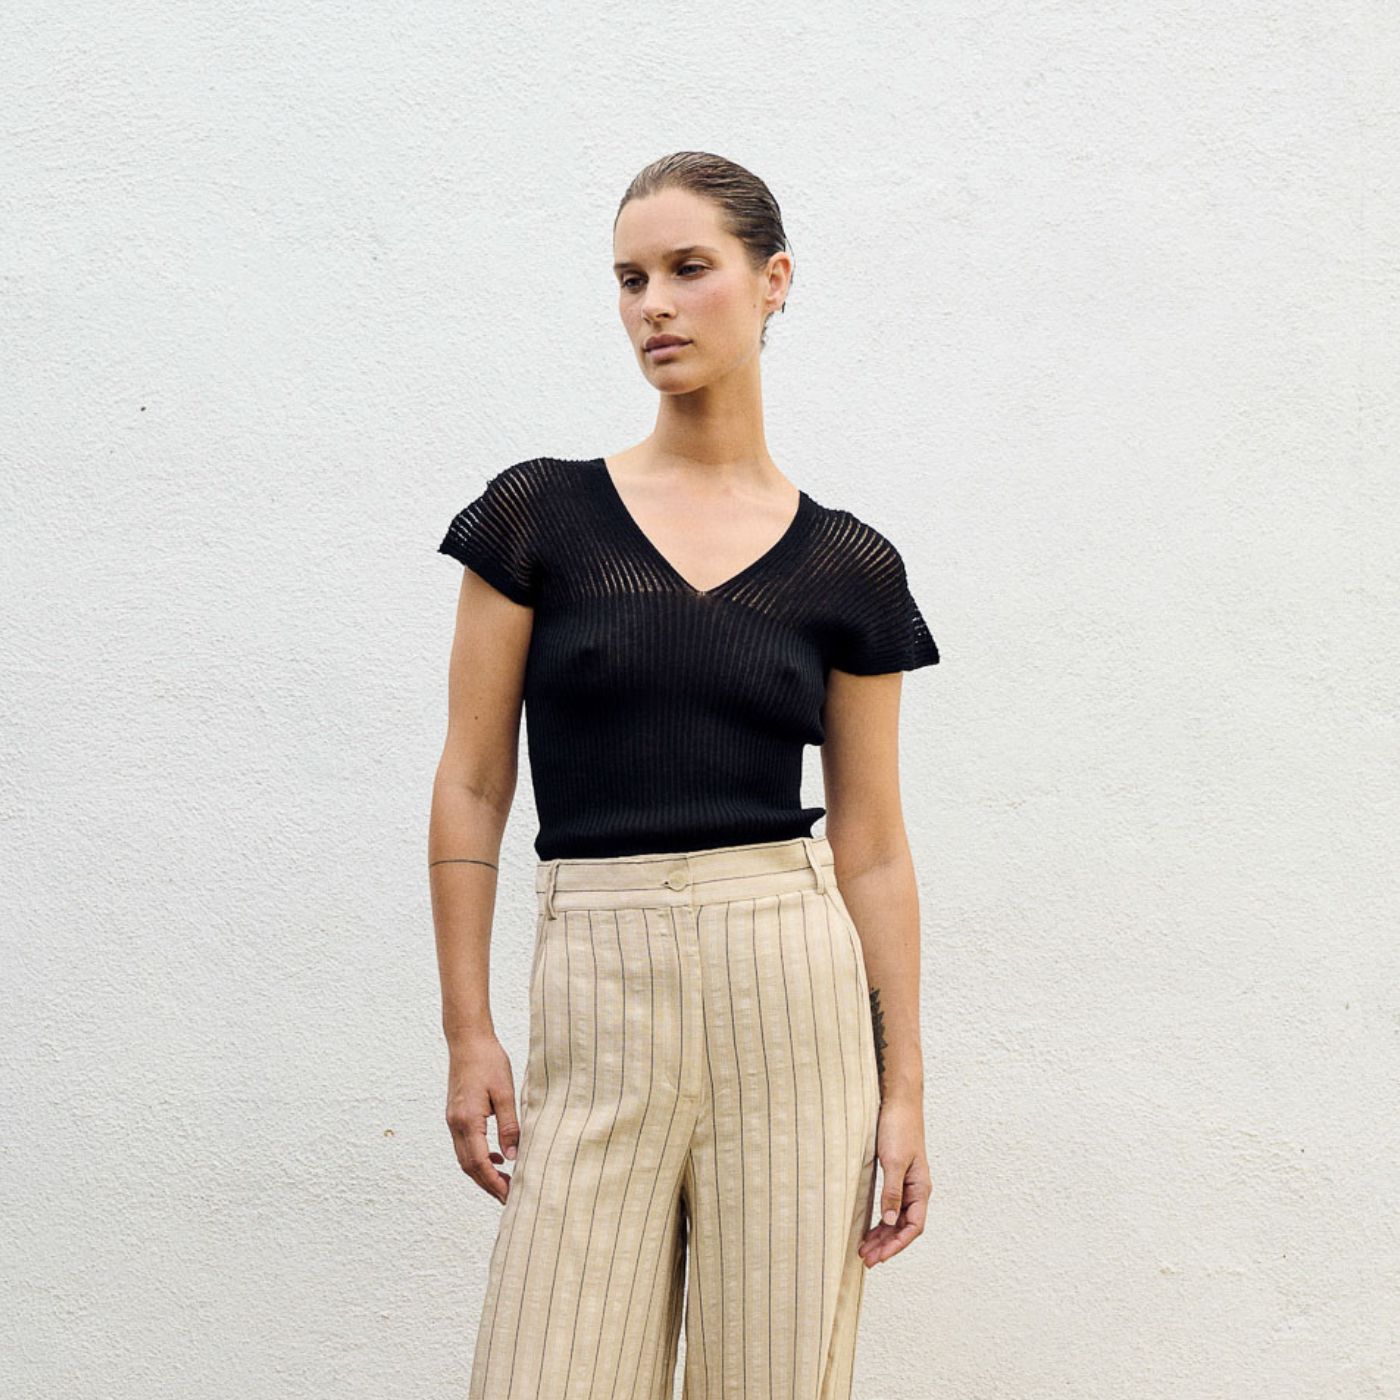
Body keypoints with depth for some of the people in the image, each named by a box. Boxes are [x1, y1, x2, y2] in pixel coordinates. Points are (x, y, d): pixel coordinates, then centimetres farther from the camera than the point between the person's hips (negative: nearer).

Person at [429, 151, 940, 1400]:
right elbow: (473, 787, 3)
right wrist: (467, 1032, -2)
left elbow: (873, 850, 7)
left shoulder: (847, 566, 5)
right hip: (597, 983, 0)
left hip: (792, 982, 1)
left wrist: (904, 1089, 3)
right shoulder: (539, 516, 3)